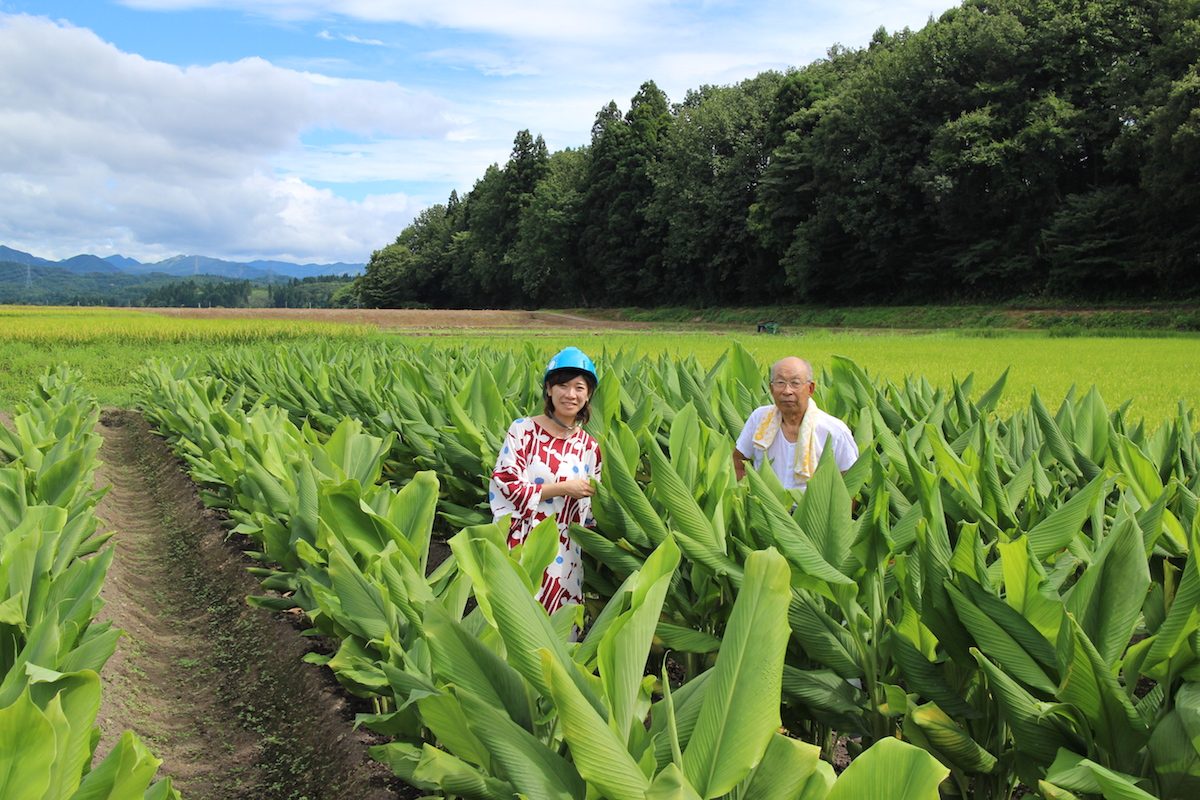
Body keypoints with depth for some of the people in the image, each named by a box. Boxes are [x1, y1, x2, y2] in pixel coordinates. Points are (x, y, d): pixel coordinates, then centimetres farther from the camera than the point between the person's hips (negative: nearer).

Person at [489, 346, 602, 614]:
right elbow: (504, 487, -11)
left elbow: (589, 511, 14)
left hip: (565, 560, 4)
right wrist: (563, 488, -13)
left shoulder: (589, 448, 7)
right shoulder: (523, 430, -5)